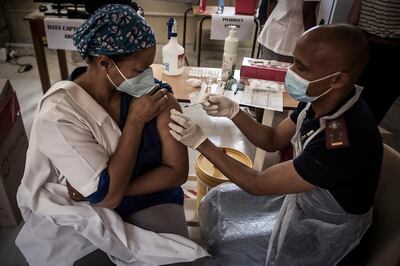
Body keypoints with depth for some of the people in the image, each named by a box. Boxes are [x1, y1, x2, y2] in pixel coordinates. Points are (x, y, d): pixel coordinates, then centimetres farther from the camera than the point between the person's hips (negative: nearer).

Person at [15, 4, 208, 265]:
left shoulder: (156, 94, -12)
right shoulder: (58, 112, -20)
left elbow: (177, 171, -9)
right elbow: (108, 195, -22)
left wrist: (109, 189, -18)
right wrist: (136, 120, -23)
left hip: (151, 203, 1)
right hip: (87, 213, 0)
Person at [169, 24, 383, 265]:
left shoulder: (345, 142, -37)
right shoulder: (321, 100, -15)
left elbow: (258, 185, -28)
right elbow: (273, 140, -1)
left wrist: (201, 142, -27)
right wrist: (233, 112, -17)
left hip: (322, 232, -6)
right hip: (301, 196, 7)